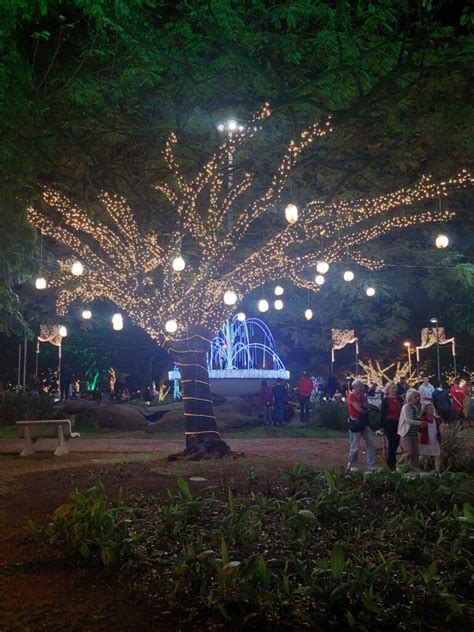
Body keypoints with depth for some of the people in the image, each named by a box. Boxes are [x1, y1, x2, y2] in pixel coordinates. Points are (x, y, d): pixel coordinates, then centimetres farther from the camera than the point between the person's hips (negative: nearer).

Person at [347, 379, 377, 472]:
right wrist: (366, 410, -3)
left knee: (370, 444, 7)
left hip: (364, 422, 8)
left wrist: (365, 397, -5)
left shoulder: (362, 396, 9)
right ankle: (352, 465, 17)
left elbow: (366, 407, 7)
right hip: (355, 423, -8)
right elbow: (359, 409, -21)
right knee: (354, 447, 2)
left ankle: (372, 464, 14)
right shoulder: (351, 396, -16)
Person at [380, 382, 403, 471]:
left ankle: (391, 460, 27)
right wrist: (382, 426, -8)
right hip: (389, 424, -5)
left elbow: (402, 411, 11)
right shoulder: (385, 400, -6)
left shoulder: (400, 399, 6)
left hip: (398, 423, 5)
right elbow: (382, 413, -6)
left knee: (396, 443, 10)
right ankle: (391, 463, 8)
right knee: (392, 443, -3)